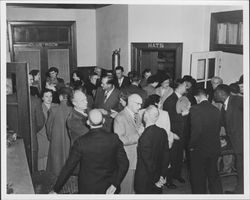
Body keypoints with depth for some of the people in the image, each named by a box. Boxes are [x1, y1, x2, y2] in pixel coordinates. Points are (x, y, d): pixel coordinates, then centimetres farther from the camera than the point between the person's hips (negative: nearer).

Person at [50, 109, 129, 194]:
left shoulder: (81, 142, -18)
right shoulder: (114, 138, -13)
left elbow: (68, 167, -12)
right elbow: (124, 163, -11)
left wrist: (55, 190, -2)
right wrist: (115, 184, -7)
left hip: (88, 189, -1)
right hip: (109, 187, 2)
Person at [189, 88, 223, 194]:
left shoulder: (195, 109, -17)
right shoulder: (216, 110, -1)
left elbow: (196, 130, -25)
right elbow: (218, 128, 6)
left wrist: (191, 146, -11)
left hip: (199, 150, -5)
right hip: (215, 149, 5)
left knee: (198, 179, 11)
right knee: (214, 176, 22)